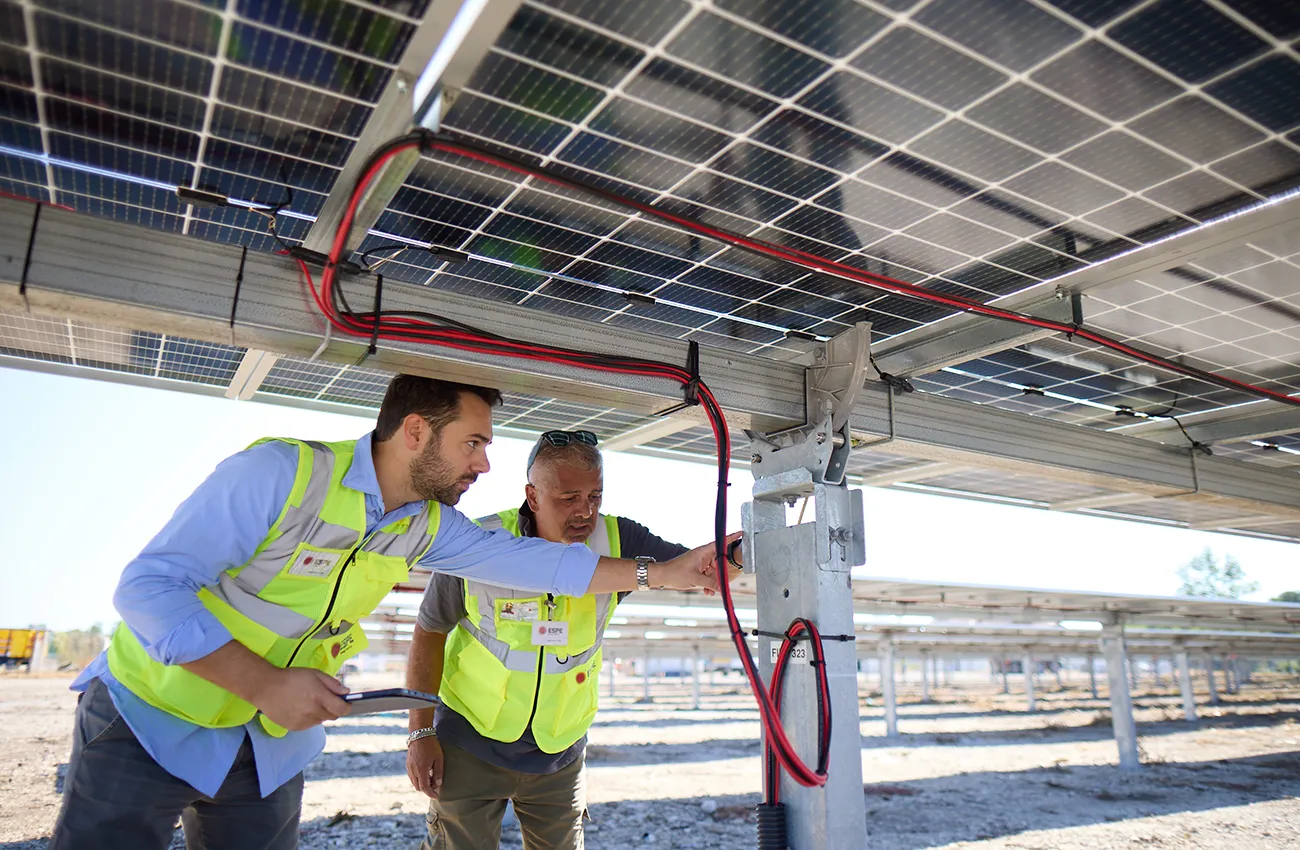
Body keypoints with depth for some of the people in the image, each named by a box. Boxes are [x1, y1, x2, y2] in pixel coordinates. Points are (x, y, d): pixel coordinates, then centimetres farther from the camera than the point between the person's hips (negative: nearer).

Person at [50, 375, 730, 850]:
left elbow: (532, 562, -2)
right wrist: (266, 683, -29)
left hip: (272, 739, 6)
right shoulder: (281, 473, -26)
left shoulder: (427, 526, -5)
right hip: (151, 720, -5)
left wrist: (661, 572, -2)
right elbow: (150, 587, -25)